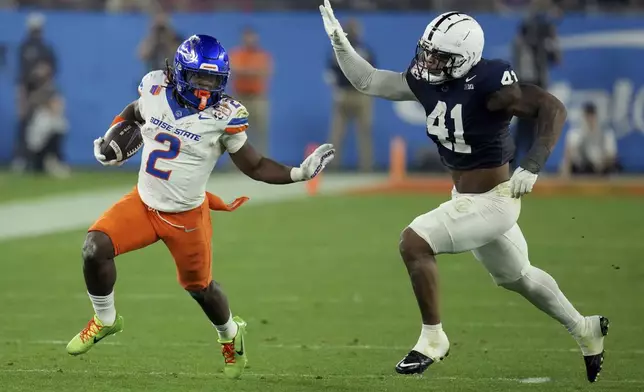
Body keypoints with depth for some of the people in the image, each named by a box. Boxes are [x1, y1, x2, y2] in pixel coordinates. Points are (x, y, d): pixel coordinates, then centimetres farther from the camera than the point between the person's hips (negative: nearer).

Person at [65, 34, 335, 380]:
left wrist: (299, 173, -20)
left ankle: (230, 335, 45)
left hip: (186, 217, -3)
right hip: (143, 202, 3)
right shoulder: (156, 91, -9)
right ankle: (105, 320, 10)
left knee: (198, 286, 11)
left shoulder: (224, 117, -18)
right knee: (95, 248, -16)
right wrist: (110, 138, 3)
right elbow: (134, 113, 16)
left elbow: (255, 167, -9)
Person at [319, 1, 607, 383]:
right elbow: (367, 81, 2)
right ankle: (586, 330, 45)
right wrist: (339, 42, -12)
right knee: (515, 275, 25)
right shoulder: (425, 79, -6)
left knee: (414, 242, -19)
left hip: (493, 201, -9)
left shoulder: (487, 82, -27)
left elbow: (552, 108, -26)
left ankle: (433, 339, -3)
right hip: (466, 196, 9)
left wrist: (532, 167, -34)